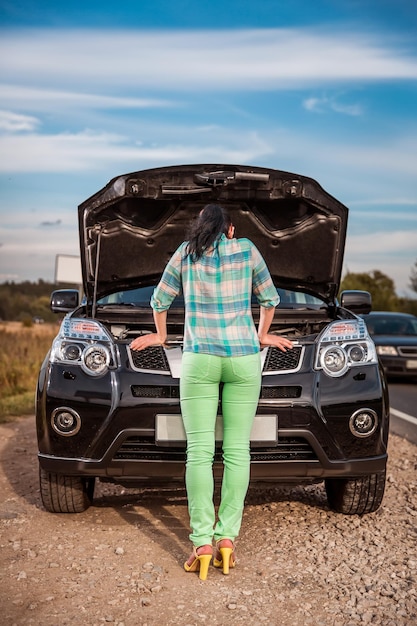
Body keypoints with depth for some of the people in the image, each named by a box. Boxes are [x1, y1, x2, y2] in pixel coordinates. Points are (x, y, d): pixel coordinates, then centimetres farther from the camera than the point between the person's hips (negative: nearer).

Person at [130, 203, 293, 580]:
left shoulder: (185, 254, 9)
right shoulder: (247, 250, 8)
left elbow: (161, 300, 18)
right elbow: (270, 298, 18)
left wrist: (161, 335, 35)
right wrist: (262, 335, 33)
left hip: (199, 360, 0)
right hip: (244, 359, 1)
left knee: (199, 452, -2)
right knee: (237, 451, 4)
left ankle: (202, 544, -7)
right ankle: (227, 537, 1)